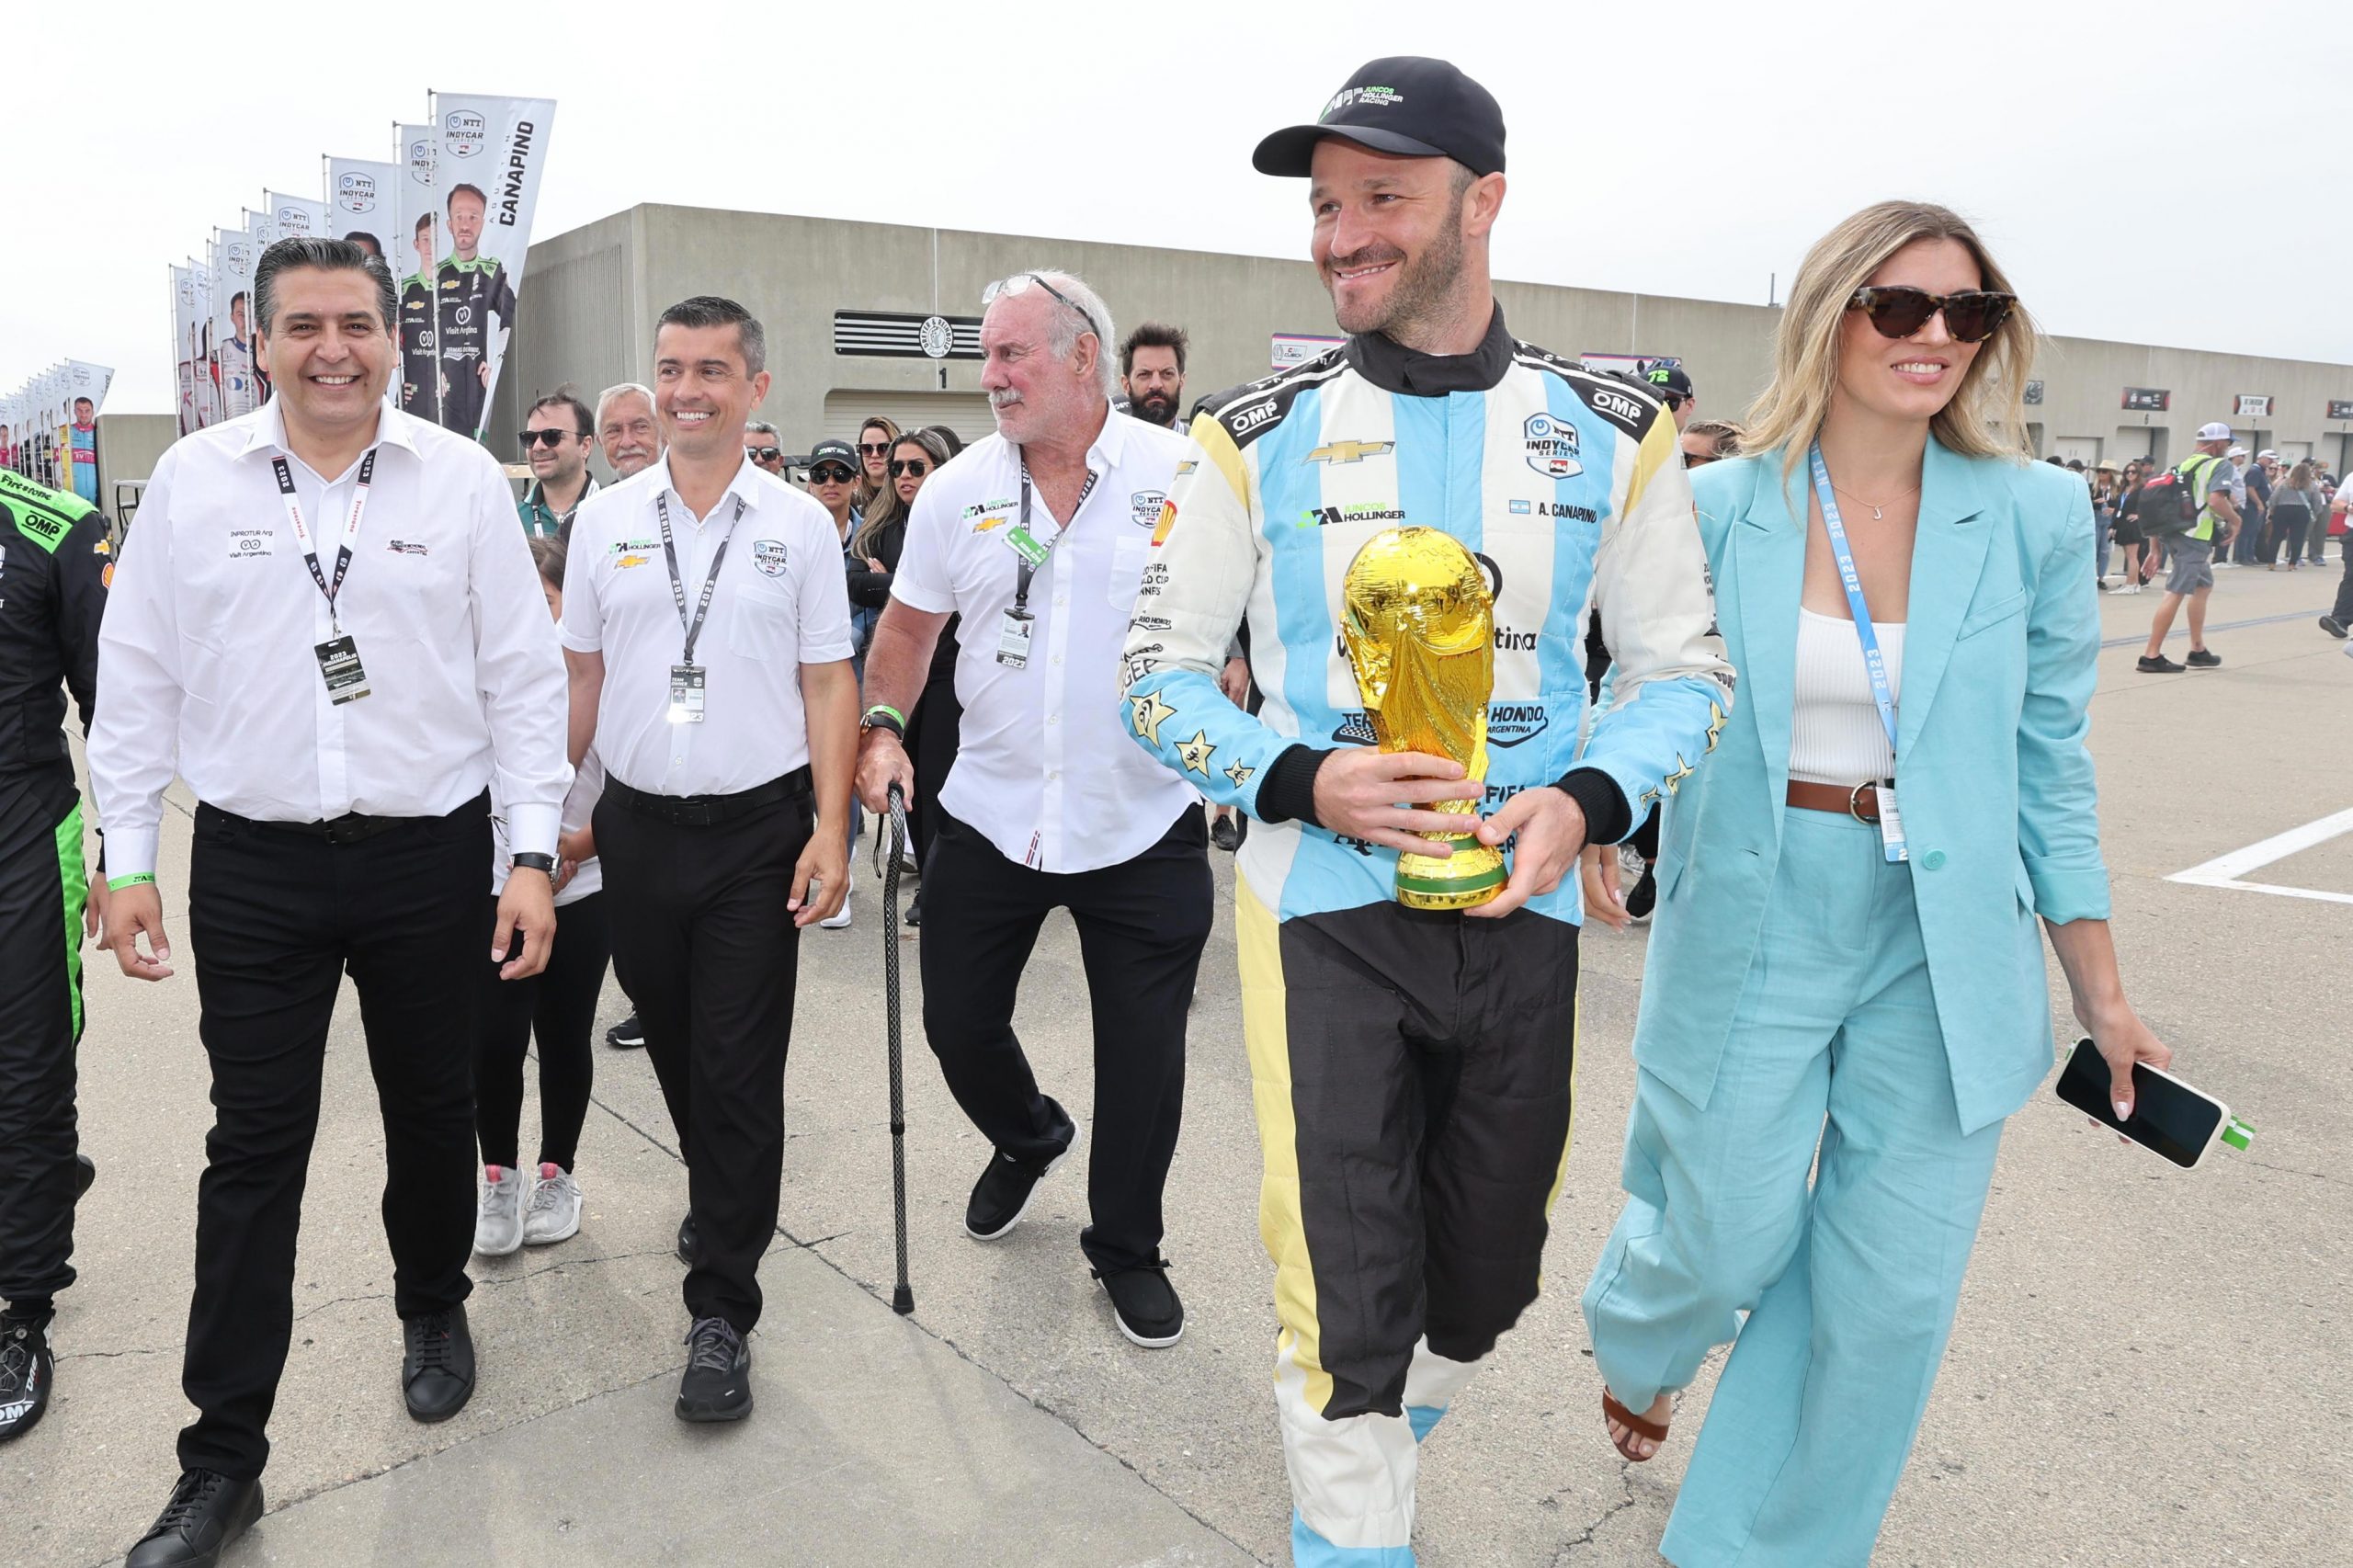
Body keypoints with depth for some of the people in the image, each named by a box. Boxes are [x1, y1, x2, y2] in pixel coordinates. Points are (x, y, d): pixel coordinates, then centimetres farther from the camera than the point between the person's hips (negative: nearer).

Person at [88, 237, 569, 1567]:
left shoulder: (463, 479, -1)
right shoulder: (192, 481, 2)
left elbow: (524, 677, -1)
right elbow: (140, 683, 6)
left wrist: (534, 855, -5)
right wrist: (129, 860, 3)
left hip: (430, 858, 0)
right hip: (256, 865, 1)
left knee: (435, 1113, 14)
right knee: (254, 1151, 5)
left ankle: (434, 1309, 41)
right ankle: (224, 1458, 17)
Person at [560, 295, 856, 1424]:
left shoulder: (799, 525, -1)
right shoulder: (605, 519, 6)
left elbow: (827, 685, -2)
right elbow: (581, 679, 11)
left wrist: (831, 828, -9)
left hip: (758, 829, -3)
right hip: (637, 824, 3)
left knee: (740, 1073, -2)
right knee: (672, 1046, 17)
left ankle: (721, 1313, 7)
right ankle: (718, 1196, 44)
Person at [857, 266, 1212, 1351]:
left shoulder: (1184, 476, -7)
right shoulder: (956, 491, 3)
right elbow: (909, 624, 12)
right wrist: (883, 725, -2)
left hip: (1144, 826, -3)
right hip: (988, 815, 3)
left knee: (1143, 1054, 6)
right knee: (957, 1023, 13)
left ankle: (1126, 1247, 29)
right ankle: (1027, 1139, 46)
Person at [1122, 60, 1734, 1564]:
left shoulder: (1611, 432, 2)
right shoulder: (1258, 436, -2)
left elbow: (1687, 667, 6)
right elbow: (1162, 672, 0)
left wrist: (1586, 800, -14)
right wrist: (1304, 780, -18)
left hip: (1522, 911, 3)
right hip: (1325, 907, -2)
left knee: (1487, 1274, 18)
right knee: (1349, 1295, 0)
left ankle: (1389, 1433, 49)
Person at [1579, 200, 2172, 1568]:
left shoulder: (2036, 515, -1)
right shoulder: (1719, 509, -4)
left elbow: (2051, 763, 4)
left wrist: (2101, 988, 6)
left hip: (1944, 954, 2)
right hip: (1755, 930, -1)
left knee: (1892, 1289, 8)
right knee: (1729, 1245, 8)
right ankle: (1638, 1343, 47)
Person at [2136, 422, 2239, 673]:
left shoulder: (2184, 463, 17)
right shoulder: (2221, 465, -6)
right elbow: (2216, 500, -22)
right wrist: (2235, 520, -5)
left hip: (2175, 532, 9)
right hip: (2195, 537, -9)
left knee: (2203, 585, 22)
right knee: (2176, 593, -9)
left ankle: (2198, 650, 25)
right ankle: (2151, 656, -12)